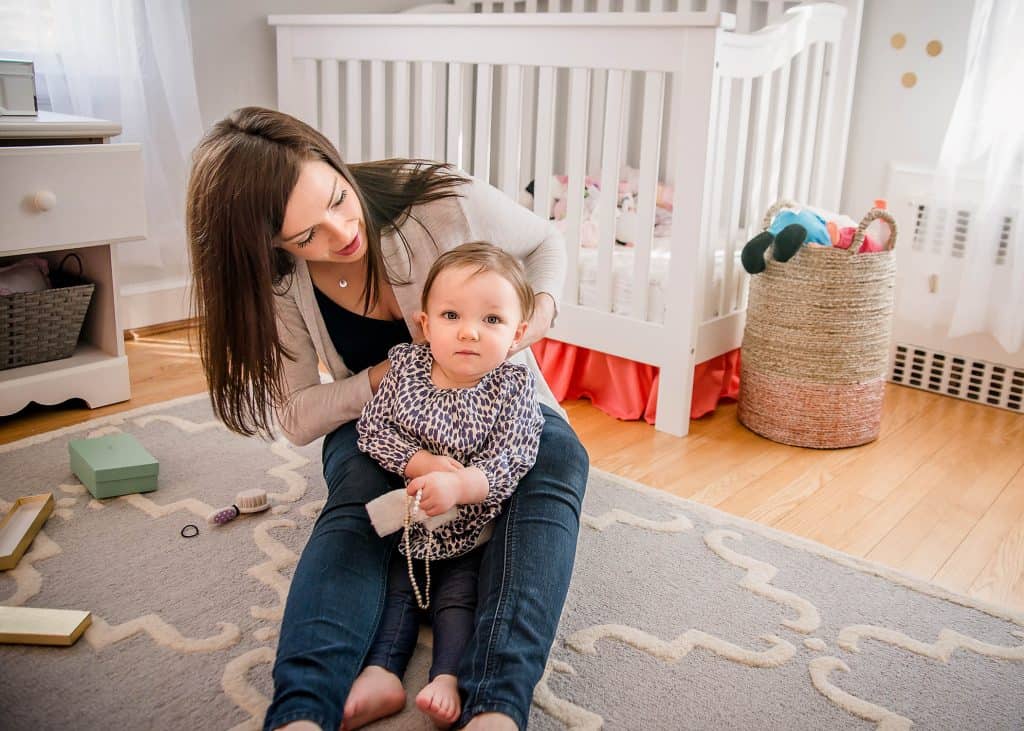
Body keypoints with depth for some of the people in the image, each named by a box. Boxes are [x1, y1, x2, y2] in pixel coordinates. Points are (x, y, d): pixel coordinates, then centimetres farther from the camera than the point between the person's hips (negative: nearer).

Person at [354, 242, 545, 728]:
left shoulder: (513, 387, -17)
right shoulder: (404, 365, -10)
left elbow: (509, 464, -23)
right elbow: (374, 429, -11)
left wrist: (457, 485, -41)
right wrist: (423, 463, -27)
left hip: (472, 530, -3)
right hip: (405, 524, 4)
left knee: (460, 596, -7)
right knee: (394, 588, 0)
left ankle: (449, 678, -6)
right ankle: (380, 672, 0)